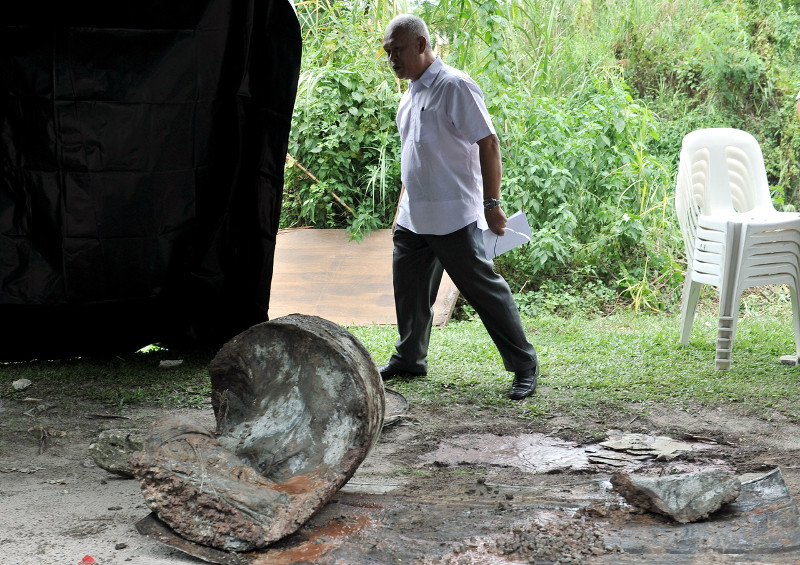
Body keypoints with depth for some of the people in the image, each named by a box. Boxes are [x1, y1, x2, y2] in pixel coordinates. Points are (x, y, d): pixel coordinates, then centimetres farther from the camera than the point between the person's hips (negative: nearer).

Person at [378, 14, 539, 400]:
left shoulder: (454, 87, -12)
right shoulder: (409, 95, 15)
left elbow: (488, 144, -15)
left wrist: (491, 202, -17)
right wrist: (402, 209, 24)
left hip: (453, 218, -8)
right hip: (413, 219, 8)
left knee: (484, 289, -5)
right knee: (409, 290, 14)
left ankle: (524, 366, 3)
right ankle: (409, 358, 31)